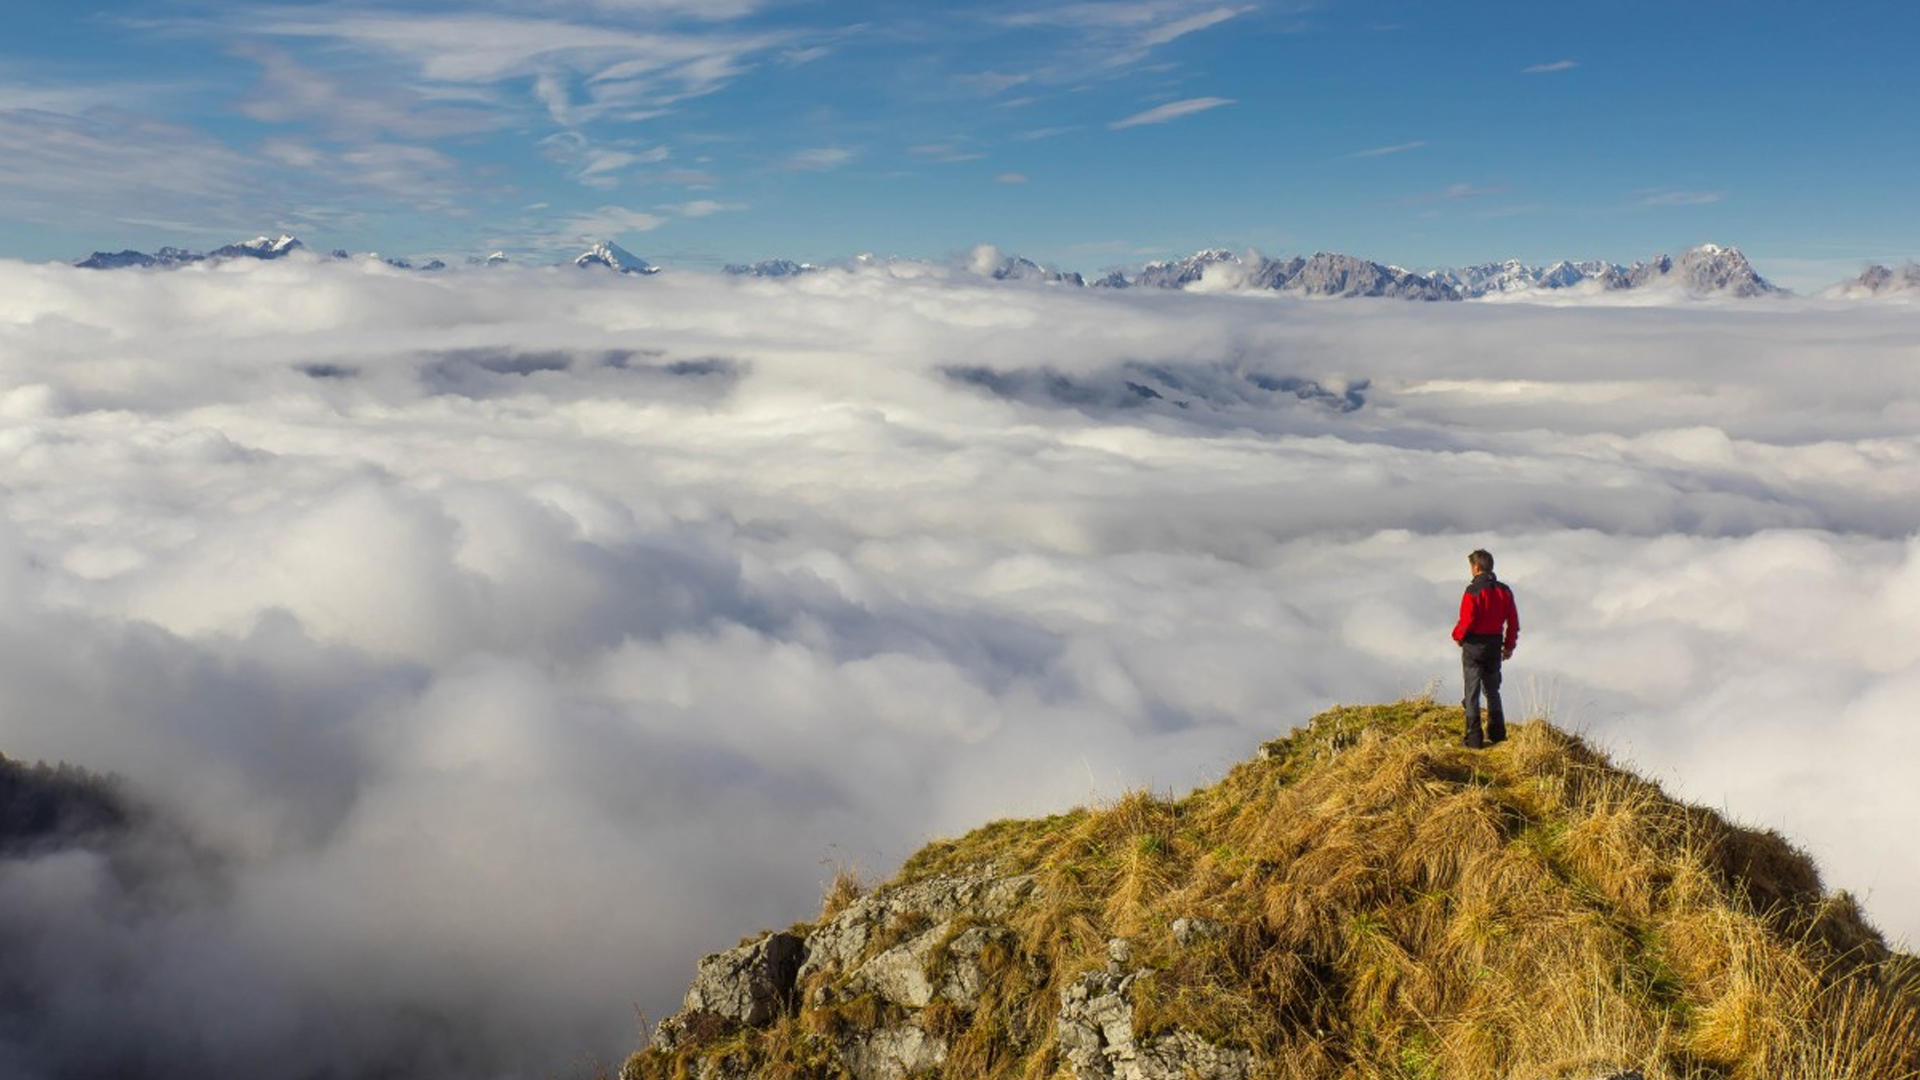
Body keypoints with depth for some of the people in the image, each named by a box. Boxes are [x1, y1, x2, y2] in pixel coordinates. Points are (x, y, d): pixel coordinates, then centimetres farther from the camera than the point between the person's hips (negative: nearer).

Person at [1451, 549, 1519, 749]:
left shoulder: (1473, 591, -16)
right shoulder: (1504, 591, 3)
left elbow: (1467, 621, -18)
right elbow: (1513, 621, 7)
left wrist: (1458, 635, 2)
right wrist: (1509, 646, 17)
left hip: (1474, 646, -6)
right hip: (1495, 646, 6)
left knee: (1472, 693, 0)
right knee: (1493, 691, 19)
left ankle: (1474, 738, 0)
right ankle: (1497, 733, 23)